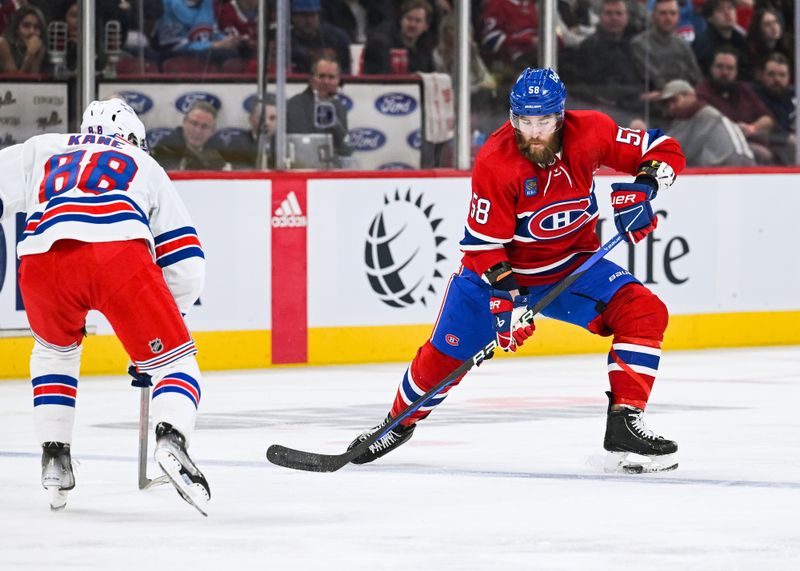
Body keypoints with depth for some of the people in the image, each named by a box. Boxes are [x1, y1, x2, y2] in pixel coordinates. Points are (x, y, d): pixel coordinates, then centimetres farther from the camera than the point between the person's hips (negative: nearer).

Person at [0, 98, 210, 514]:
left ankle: (54, 457, 24)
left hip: (41, 259, 2)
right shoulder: (145, 167, 34)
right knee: (174, 361, 8)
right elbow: (185, 264, 28)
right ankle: (171, 440, -20)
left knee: (55, 350, 32)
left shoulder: (42, 149, 37)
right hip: (119, 255, -2)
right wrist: (153, 334, 35)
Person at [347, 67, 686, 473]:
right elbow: (483, 242, -22)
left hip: (572, 265, 2)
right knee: (445, 355, -1)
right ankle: (401, 422, 29)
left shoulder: (589, 133, -18)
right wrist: (504, 294, -32)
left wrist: (645, 185, -26)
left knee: (644, 312, -20)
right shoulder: (495, 163, -26)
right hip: (499, 268, -2)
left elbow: (665, 151, -8)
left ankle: (625, 422, -19)